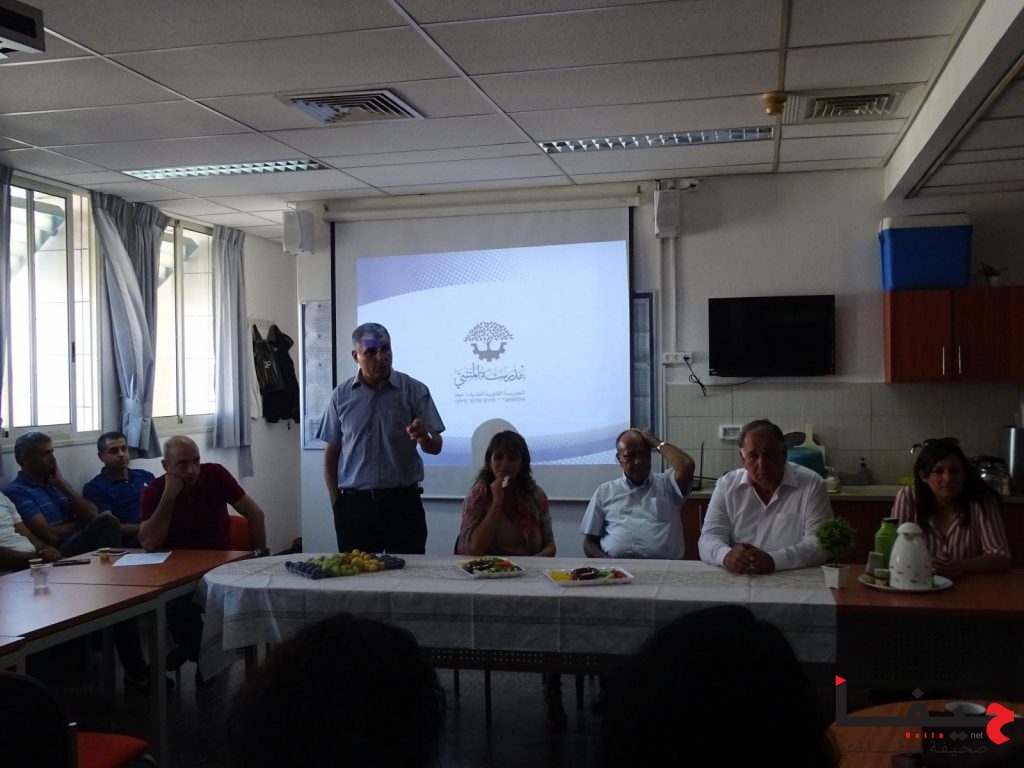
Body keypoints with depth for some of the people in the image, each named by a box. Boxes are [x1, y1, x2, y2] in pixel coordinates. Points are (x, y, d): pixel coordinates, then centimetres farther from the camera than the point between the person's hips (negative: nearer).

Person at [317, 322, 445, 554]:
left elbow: (435, 447, -3)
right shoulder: (341, 396, 4)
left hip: (403, 502, -1)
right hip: (354, 505, 1)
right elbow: (332, 452, 10)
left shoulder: (414, 391, -1)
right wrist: (335, 500, 4)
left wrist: (424, 438, -24)